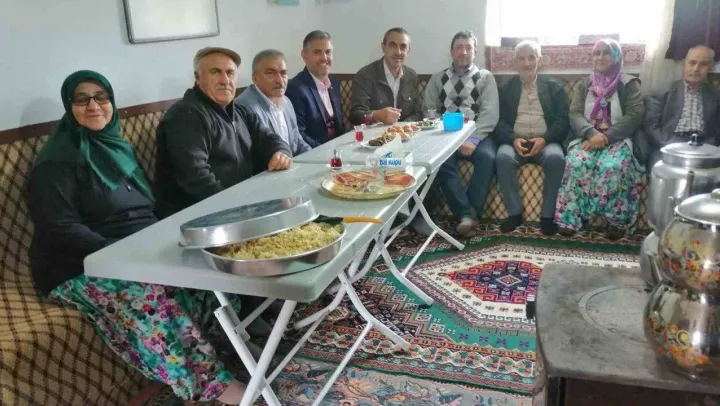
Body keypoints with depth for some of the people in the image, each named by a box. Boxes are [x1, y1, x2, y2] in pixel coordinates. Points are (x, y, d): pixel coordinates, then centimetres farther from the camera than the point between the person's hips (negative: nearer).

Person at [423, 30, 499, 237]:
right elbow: (428, 111, 8)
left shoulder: (485, 77, 11)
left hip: (477, 135, -1)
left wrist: (473, 139, -18)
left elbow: (490, 113, -2)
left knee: (488, 157, -32)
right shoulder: (438, 79, 17)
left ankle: (467, 215, -23)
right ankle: (467, 214, -28)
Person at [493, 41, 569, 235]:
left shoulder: (554, 88, 14)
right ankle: (515, 212, -19)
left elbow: (563, 121, 4)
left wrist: (544, 139, -15)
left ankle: (547, 214, -20)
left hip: (545, 142, 0)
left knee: (556, 158, -33)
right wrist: (513, 139, -15)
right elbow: (499, 121, 4)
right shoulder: (505, 89, 15)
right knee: (503, 157, -33)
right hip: (515, 141, 0)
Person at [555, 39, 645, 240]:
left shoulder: (630, 84, 8)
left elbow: (634, 116, -5)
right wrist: (592, 133, -20)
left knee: (612, 167, -35)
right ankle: (571, 217, -24)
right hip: (587, 138, 2)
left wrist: (606, 136, -20)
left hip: (618, 139, -2)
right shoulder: (583, 85, 16)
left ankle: (617, 220, -19)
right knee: (576, 163, -32)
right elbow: (574, 114, 2)